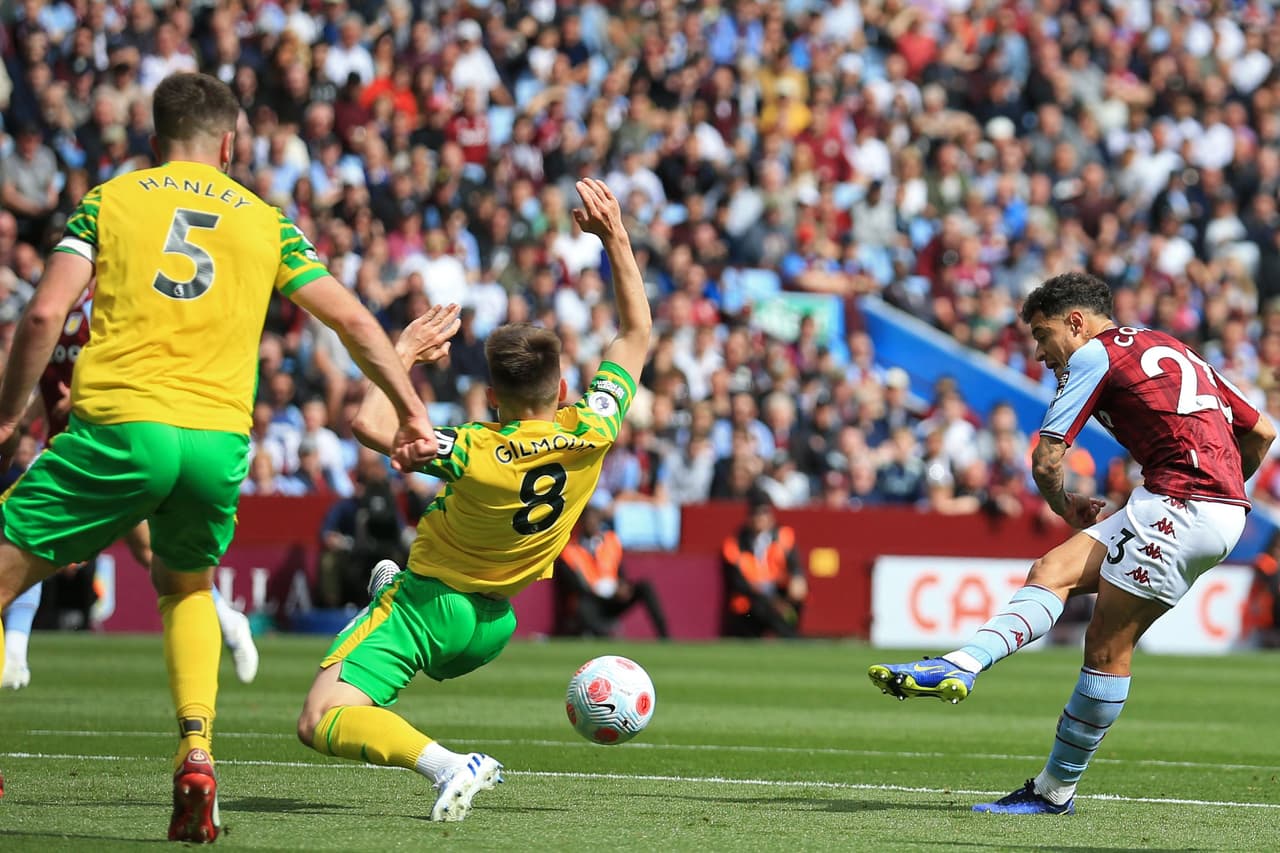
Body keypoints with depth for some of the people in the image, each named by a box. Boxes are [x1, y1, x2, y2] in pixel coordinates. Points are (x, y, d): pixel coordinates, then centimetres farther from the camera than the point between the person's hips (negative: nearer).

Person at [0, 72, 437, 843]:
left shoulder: (108, 201, 11)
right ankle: (197, 755, 9)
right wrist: (412, 414, 22)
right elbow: (354, 322, 14)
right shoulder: (264, 222, 16)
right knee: (187, 586, 28)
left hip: (118, 427, -3)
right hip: (219, 441, 3)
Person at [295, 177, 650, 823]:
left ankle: (445, 765, -34)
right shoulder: (590, 436, -13)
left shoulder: (477, 454, -28)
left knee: (321, 722, -21)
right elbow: (637, 335, 0)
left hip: (427, 606, -7)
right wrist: (616, 240, -1)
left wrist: (403, 353, -15)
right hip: (494, 624, 7)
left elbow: (370, 423, -29)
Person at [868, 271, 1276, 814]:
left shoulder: (1095, 354, 2)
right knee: (1053, 571, 8)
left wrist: (1064, 506, 19)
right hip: (1226, 512, 9)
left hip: (1179, 504, -9)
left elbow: (1045, 462, -1)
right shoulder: (1170, 348, 27)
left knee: (1107, 647, -10)